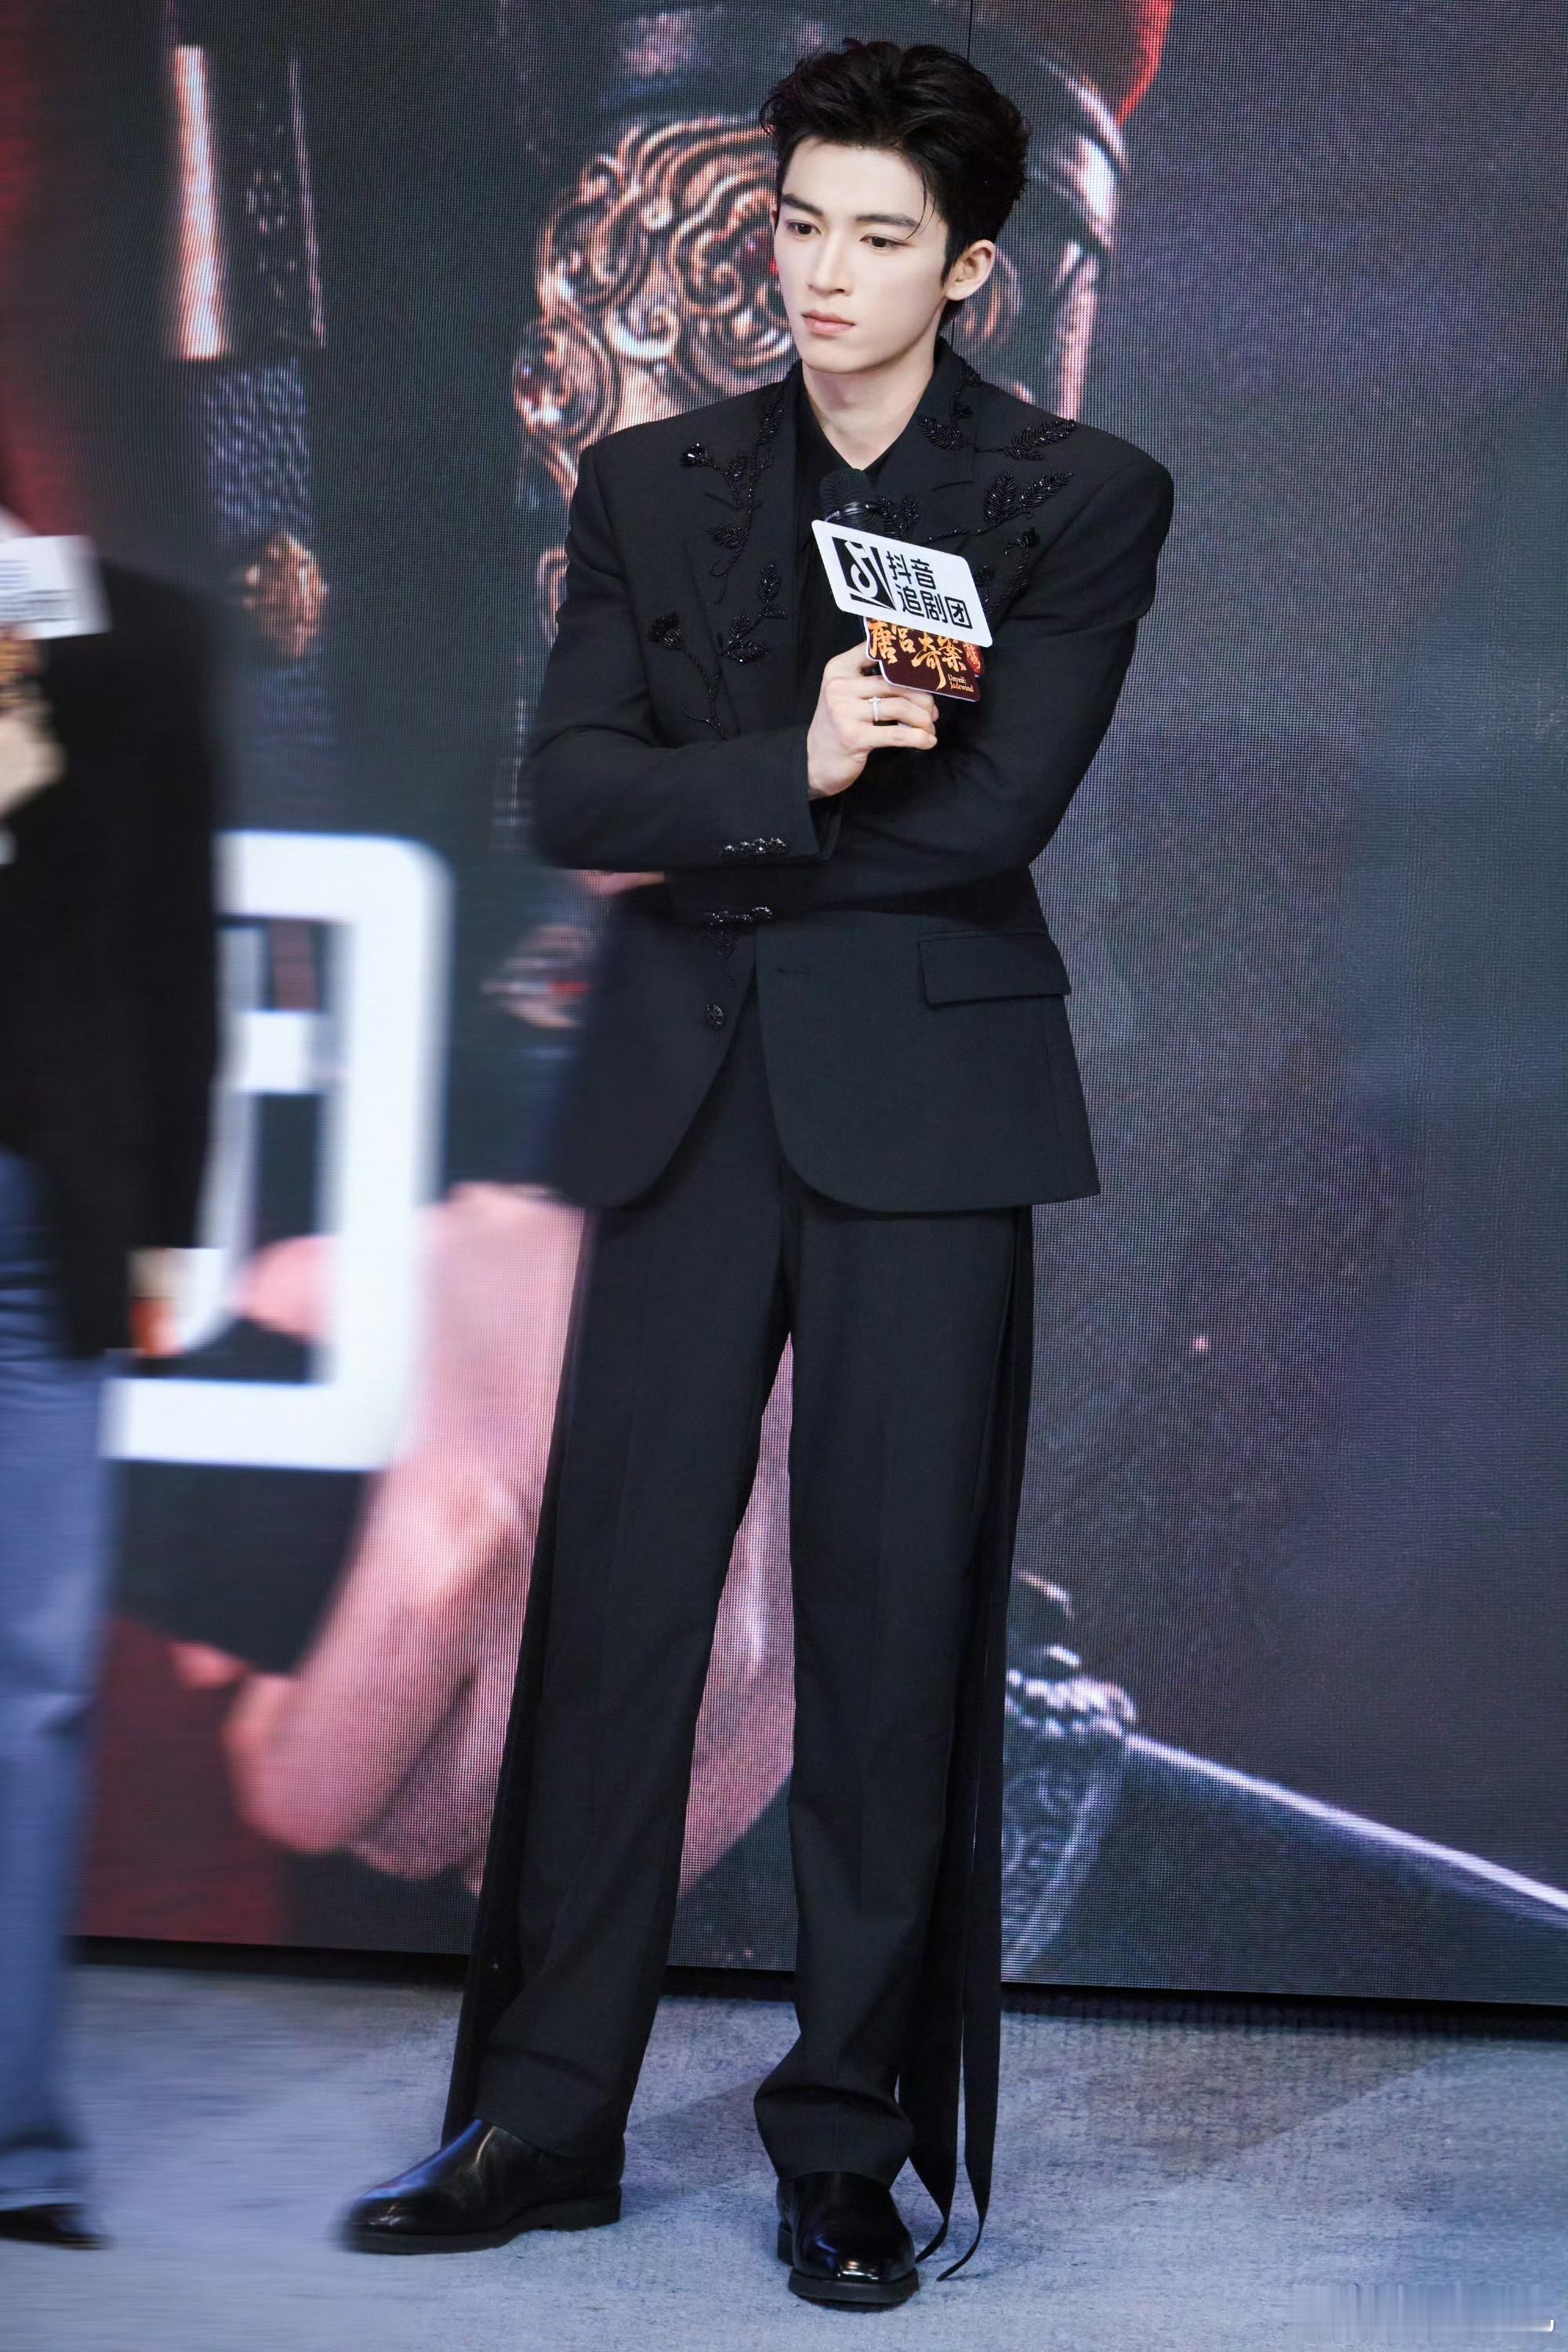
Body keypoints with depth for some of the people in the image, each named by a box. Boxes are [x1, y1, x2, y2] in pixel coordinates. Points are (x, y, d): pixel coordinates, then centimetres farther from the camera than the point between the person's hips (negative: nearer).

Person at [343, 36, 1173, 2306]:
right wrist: (789, 776, -17)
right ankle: (542, 2119, 12)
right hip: (686, 1099, 3)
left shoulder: (1080, 498, 3)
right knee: (612, 1603, 2)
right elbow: (570, 788, 0)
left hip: (923, 1102, -2)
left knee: (898, 1629, 1)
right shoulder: (650, 483, 12)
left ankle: (853, 2146, 11)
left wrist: (697, 852, -4)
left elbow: (996, 810, -9)